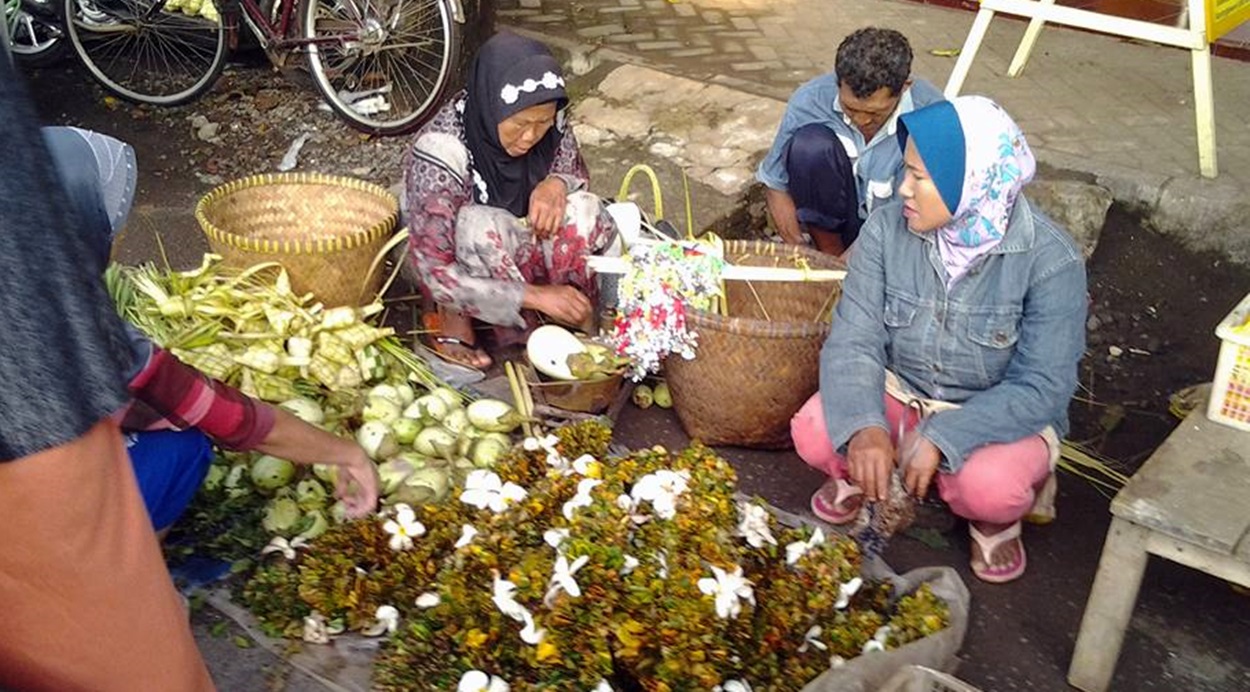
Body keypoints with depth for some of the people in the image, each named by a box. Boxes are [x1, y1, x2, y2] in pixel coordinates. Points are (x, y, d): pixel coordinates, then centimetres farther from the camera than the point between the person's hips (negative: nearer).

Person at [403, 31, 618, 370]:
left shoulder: (549, 124, -17)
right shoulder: (440, 153, -31)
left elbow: (577, 173, 4)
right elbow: (435, 271, -30)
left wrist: (556, 184, -22)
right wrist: (534, 295, -35)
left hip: (521, 250, 5)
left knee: (582, 212, -24)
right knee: (478, 226, -36)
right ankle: (452, 314, -13)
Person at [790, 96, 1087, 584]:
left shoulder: (1050, 260, -21)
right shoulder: (887, 228, -13)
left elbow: (1042, 387, -22)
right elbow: (854, 338, -16)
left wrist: (942, 438, -33)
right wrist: (863, 426, -34)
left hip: (1000, 415, -2)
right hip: (898, 393, 3)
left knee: (989, 485, -34)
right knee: (814, 432, -24)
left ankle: (993, 521, 5)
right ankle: (859, 474, 13)